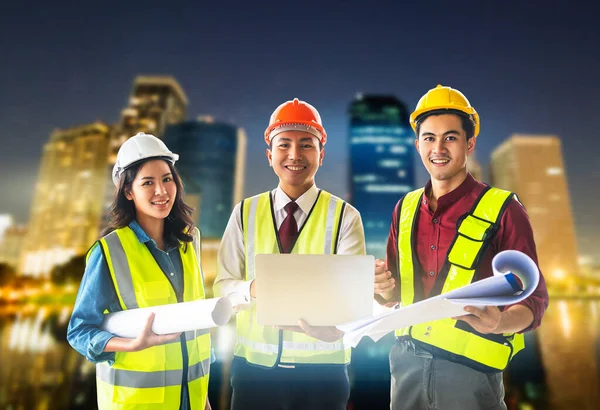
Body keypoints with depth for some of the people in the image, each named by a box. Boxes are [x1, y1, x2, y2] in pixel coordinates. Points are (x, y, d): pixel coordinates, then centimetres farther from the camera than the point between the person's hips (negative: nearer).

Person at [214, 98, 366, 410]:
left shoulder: (345, 216, -7)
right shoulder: (244, 213, -1)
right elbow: (223, 285, 0)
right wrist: (253, 288, -22)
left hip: (322, 368, -1)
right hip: (254, 364, 2)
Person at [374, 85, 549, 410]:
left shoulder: (504, 209, -10)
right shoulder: (406, 208, 3)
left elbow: (533, 298, -8)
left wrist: (499, 323, -27)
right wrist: (385, 289, -11)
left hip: (469, 369, -4)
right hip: (407, 359, 4)